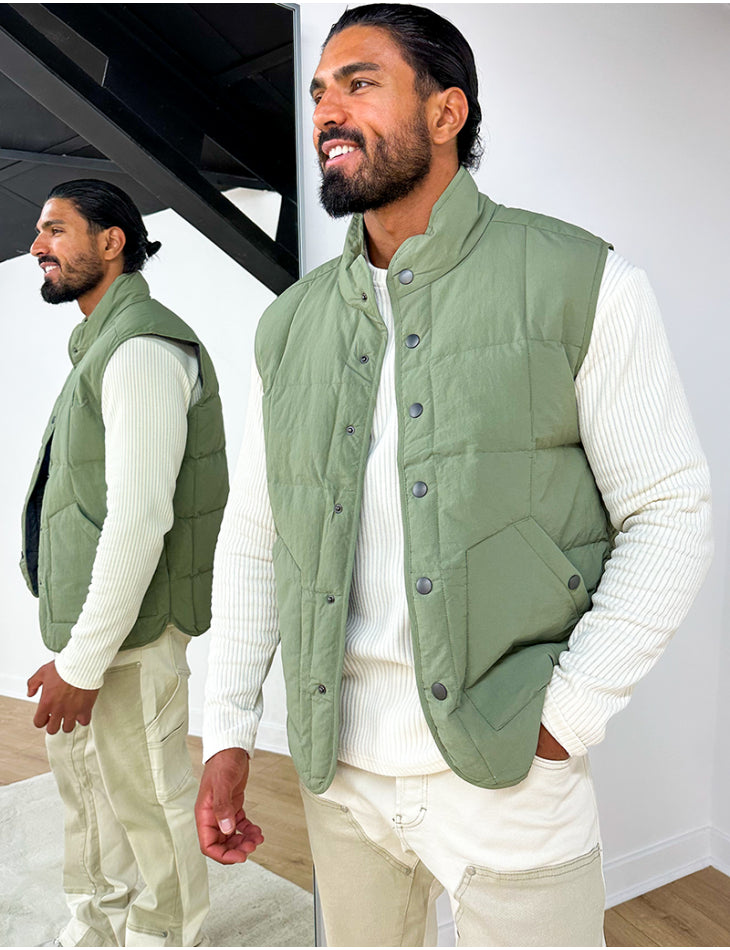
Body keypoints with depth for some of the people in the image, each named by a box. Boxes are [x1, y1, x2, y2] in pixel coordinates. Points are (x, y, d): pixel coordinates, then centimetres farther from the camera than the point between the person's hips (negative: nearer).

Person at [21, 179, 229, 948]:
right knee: (84, 787, 23)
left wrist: (83, 660, -21)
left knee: (144, 804, 7)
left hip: (127, 632, -10)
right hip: (81, 622, 10)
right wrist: (68, 645, 17)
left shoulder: (142, 348, -18)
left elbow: (141, 517, -25)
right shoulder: (98, 345, 14)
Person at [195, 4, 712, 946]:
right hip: (336, 769, 5)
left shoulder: (581, 284, -7)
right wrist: (227, 731, 5)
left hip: (509, 773, -4)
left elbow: (670, 512, -6)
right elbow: (253, 535, 8)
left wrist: (568, 714, -13)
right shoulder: (289, 324, 6)